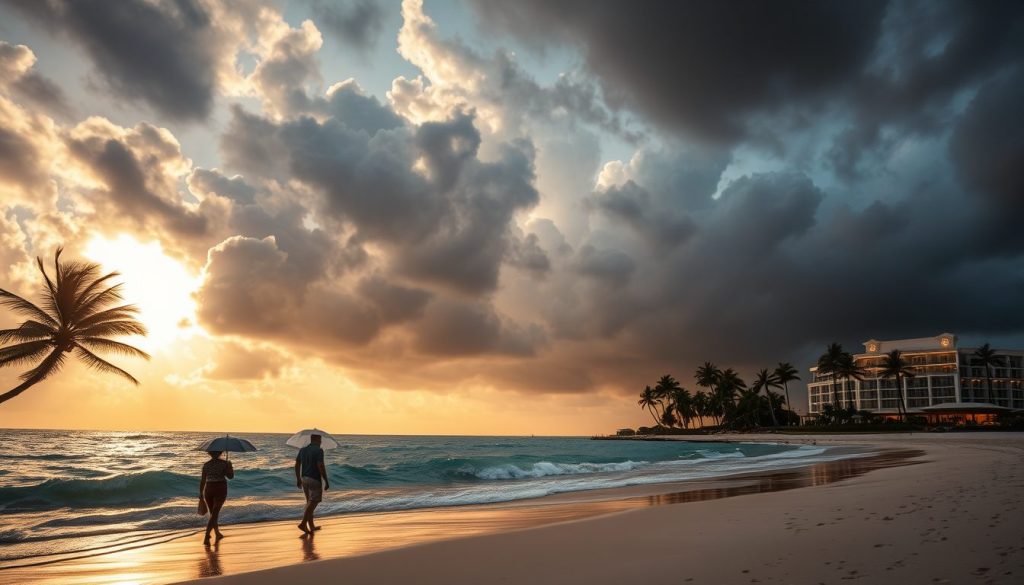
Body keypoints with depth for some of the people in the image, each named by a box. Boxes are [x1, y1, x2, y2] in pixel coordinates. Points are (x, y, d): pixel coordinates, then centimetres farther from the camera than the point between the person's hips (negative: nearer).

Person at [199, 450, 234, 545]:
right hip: (220, 490, -4)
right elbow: (230, 476, -6)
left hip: (208, 490, 4)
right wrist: (230, 466, 10)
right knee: (214, 514, -4)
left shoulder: (206, 464, 1)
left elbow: (202, 480, 3)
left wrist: (201, 493, 11)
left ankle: (217, 534, 35)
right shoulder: (224, 463, -8)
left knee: (213, 513, 20)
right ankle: (206, 537, -18)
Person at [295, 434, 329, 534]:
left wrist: (298, 479, 21)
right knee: (313, 502, -3)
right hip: (314, 480, -8)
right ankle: (303, 523, -14)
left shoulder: (302, 450, 9)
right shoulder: (318, 450, -13)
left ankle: (311, 526, 19)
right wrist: (326, 481, -15)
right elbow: (321, 467, -20)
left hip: (304, 479, 8)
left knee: (309, 502, 15)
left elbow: (297, 465, 11)